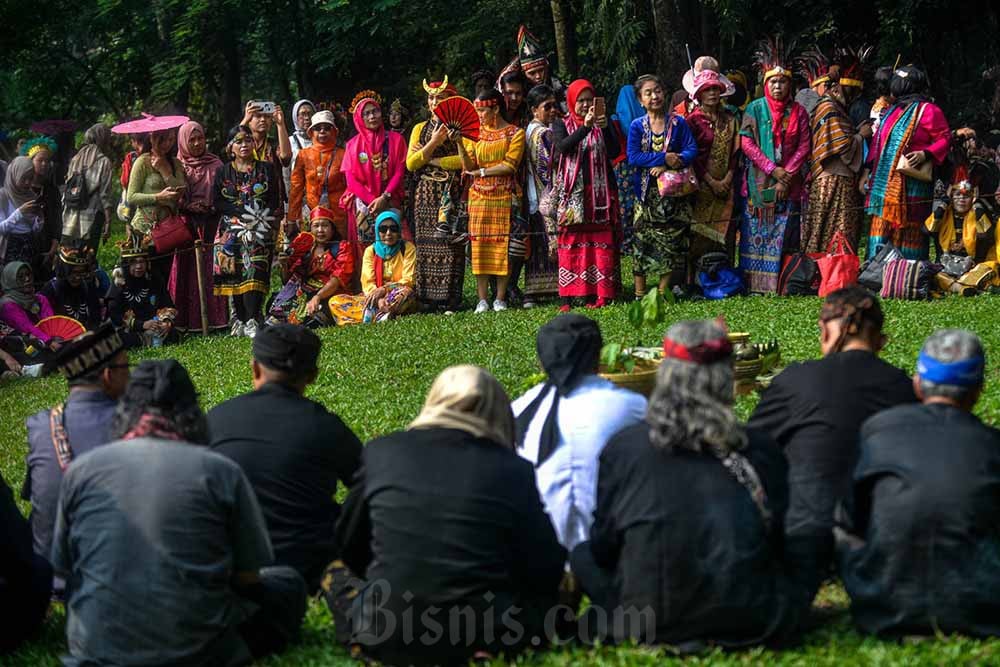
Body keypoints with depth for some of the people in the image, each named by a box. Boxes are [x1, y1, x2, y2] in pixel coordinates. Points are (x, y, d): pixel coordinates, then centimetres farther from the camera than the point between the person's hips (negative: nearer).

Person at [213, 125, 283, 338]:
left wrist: (261, 216, -9)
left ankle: (250, 320, -29)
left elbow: (276, 202, 8)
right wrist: (244, 213, -8)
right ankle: (243, 319, -16)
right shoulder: (223, 172, 15)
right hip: (231, 226, 2)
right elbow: (218, 203, 4)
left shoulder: (266, 169, 14)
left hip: (261, 226, -2)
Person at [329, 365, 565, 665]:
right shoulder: (513, 470, -4)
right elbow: (546, 570, 2)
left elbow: (350, 546, 16)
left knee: (336, 572, 29)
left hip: (385, 638, 1)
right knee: (548, 594, 25)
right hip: (483, 639, -1)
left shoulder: (382, 452, 2)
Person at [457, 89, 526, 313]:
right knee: (480, 245, -3)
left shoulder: (515, 133, 2)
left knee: (503, 244, -4)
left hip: (505, 196, -3)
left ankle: (501, 298, 0)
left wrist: (481, 172, -7)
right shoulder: (476, 133, 13)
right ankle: (482, 299, -2)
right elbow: (469, 166, 4)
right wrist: (459, 143, -8)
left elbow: (509, 165, -8)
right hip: (479, 197, 3)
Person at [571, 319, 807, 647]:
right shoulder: (759, 448, -3)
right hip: (751, 623, 2)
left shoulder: (623, 447, -6)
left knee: (582, 555, 25)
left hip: (651, 619, -2)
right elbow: (781, 538, 5)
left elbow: (603, 546, 3)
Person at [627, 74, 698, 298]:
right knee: (642, 239, -3)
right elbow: (633, 157, -8)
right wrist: (664, 158, -17)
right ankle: (639, 293, 2)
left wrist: (668, 166, -19)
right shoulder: (637, 126, 3)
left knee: (670, 240, -1)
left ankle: (663, 292, 7)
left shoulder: (678, 123, 4)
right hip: (646, 192, 0)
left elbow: (692, 150, -5)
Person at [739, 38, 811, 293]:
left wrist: (787, 175, -8)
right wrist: (773, 169, -10)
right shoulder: (755, 109, 4)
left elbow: (804, 146, 3)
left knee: (786, 234, 0)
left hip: (790, 182, 1)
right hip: (760, 181, -1)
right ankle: (756, 283, -2)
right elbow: (746, 142, -3)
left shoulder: (798, 112, 7)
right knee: (757, 233, -3)